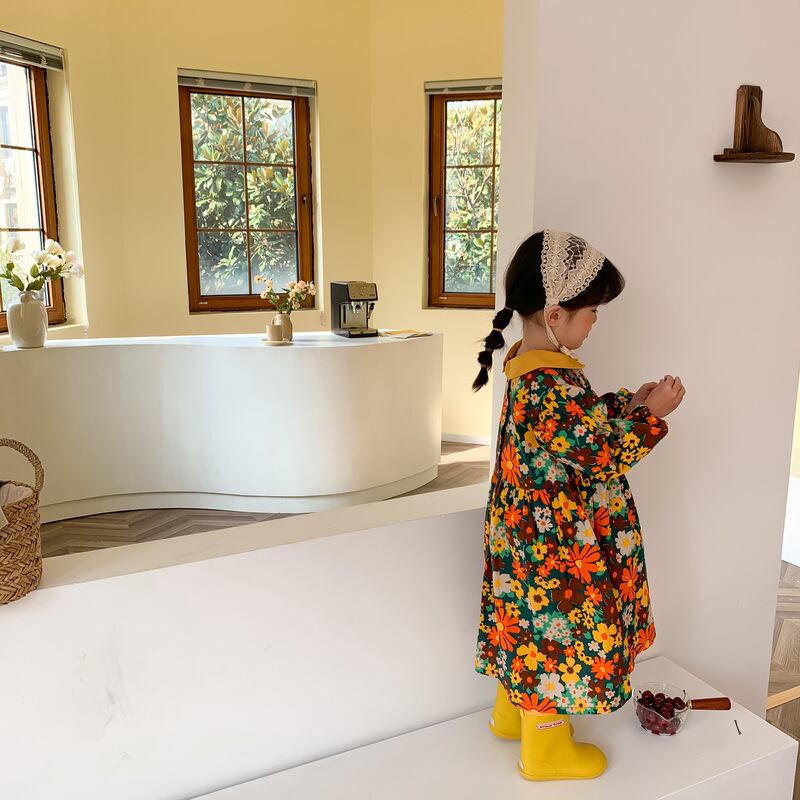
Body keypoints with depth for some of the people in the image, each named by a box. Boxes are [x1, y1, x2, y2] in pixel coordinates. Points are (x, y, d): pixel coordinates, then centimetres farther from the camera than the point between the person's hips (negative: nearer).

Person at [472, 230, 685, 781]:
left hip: (527, 534, 10)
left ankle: (512, 714, 45)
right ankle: (546, 750, 30)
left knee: (529, 629, 25)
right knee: (558, 633, 10)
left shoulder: (528, 364, 1)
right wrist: (652, 415, -12)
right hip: (559, 549, -9)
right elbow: (606, 455, -23)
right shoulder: (554, 384, -30)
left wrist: (628, 402, 3)